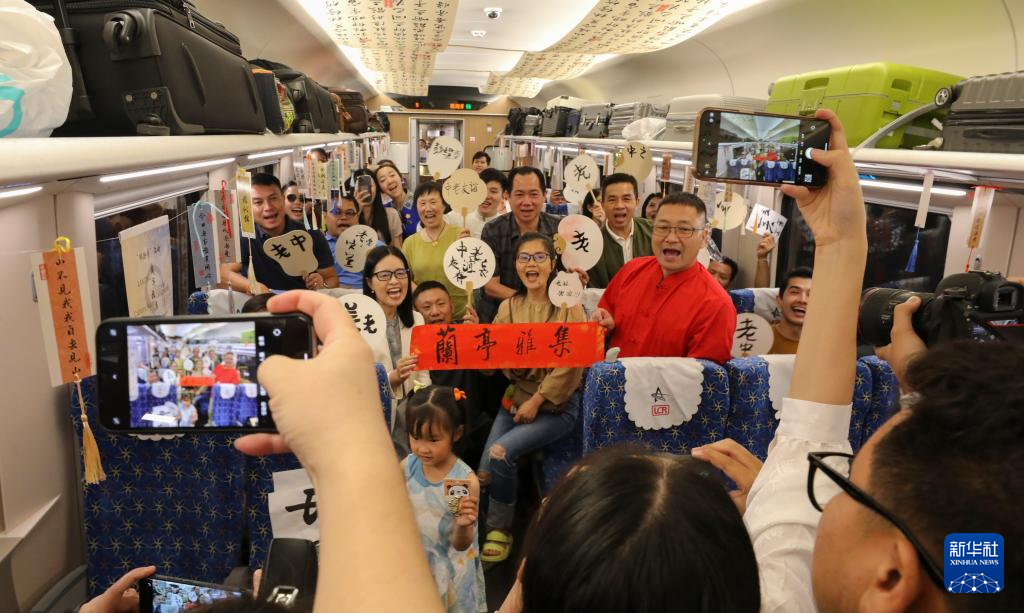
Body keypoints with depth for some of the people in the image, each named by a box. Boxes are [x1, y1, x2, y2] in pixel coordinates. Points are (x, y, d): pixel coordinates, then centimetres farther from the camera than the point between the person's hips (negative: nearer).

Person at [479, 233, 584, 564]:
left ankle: (501, 530, 0)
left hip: (557, 403, -4)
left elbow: (571, 363, -12)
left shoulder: (568, 304, -5)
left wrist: (537, 400, -14)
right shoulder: (509, 306, 7)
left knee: (501, 452, -23)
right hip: (516, 397, 4)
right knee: (485, 472, -13)